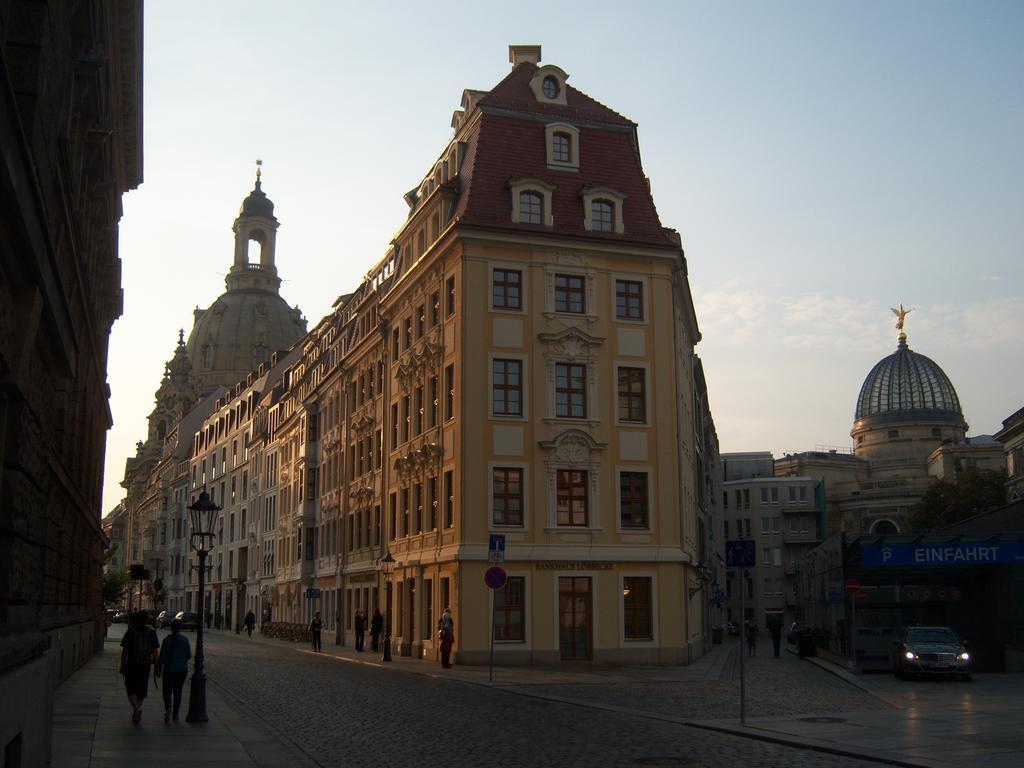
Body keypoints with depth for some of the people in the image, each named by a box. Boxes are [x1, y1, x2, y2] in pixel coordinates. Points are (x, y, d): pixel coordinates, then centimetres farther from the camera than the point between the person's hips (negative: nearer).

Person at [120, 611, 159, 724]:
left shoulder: (130, 632, -4)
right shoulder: (151, 633, 3)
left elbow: (125, 651, -4)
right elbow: (154, 652, 2)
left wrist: (123, 666, 2)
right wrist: (156, 666, 7)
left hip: (132, 665, -2)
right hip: (146, 665, 3)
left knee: (131, 689, 3)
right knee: (142, 689, 14)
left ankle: (136, 707, -20)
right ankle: (138, 711, 17)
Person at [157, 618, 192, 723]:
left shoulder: (166, 640, -9)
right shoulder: (185, 640, -6)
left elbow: (162, 656, -7)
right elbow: (189, 655, 0)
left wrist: (159, 670, 3)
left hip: (168, 670, -1)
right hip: (182, 670, 1)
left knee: (167, 691, 10)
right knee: (178, 692, 11)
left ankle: (168, 708, -18)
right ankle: (175, 715, 12)